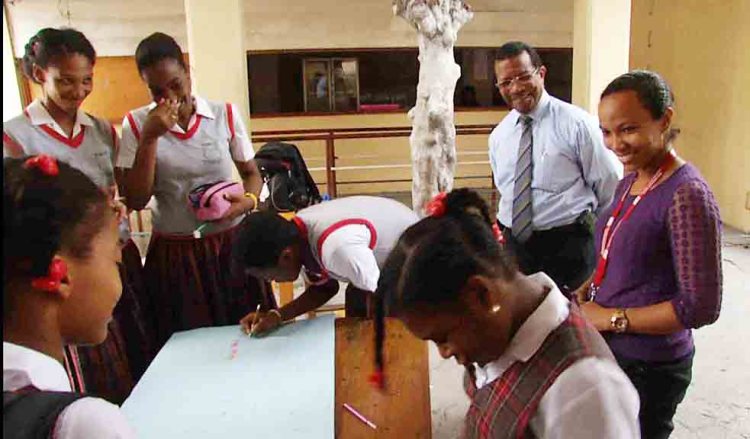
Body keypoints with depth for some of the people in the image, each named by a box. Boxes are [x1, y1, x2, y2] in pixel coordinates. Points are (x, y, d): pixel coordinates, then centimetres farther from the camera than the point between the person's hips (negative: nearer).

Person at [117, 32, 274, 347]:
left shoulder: (225, 114, -1)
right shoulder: (137, 124, -1)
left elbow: (251, 172, 9)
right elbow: (135, 201, -5)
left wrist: (248, 200, -13)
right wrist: (150, 137, -13)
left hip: (231, 245, 0)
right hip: (174, 254, 0)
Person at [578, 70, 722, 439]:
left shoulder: (687, 195, -22)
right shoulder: (631, 181, 4)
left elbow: (702, 307, -23)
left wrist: (612, 318, -18)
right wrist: (584, 293, -2)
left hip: (648, 368, -8)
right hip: (609, 351, 8)